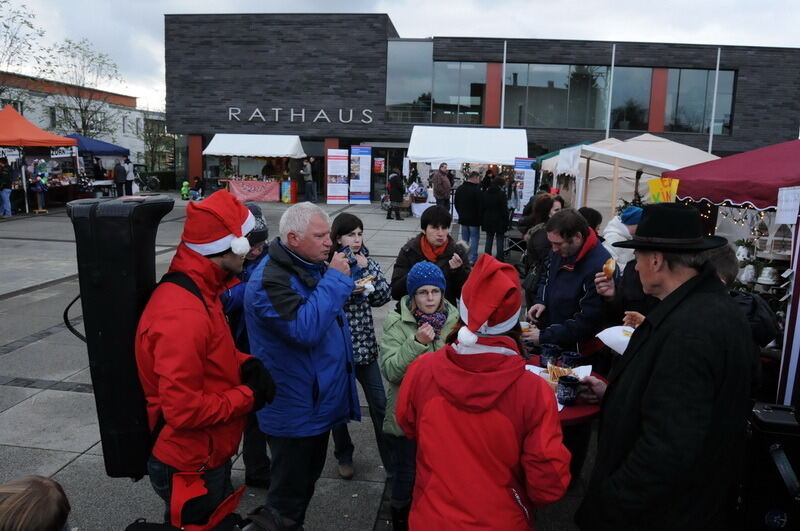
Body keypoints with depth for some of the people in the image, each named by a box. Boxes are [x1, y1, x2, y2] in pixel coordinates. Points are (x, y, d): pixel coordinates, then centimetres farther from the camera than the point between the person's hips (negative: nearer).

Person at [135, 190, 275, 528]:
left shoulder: (199, 290, 0)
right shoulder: (183, 314, -32)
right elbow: (184, 409, -32)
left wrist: (244, 364, -5)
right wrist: (247, 397, -19)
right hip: (191, 467, -9)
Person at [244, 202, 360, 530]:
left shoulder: (312, 266, 6)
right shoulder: (269, 280, -24)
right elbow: (305, 329, -36)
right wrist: (336, 280, -29)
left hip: (320, 402, 9)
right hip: (294, 412, -9)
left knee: (308, 478, 26)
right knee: (289, 493, 10)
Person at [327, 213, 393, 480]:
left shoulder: (367, 262, 4)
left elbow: (384, 296, -4)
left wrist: (367, 270, -12)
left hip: (364, 344, 3)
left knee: (379, 403, 7)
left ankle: (391, 461, 21)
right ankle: (344, 456, 35)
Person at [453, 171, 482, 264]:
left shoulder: (460, 189, 6)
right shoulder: (477, 190, -17)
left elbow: (456, 204, 14)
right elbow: (480, 206, -16)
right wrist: (480, 219, -5)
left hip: (463, 219, 6)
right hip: (474, 220, -6)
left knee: (464, 239, 14)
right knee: (474, 238, 1)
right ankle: (472, 259, 1)